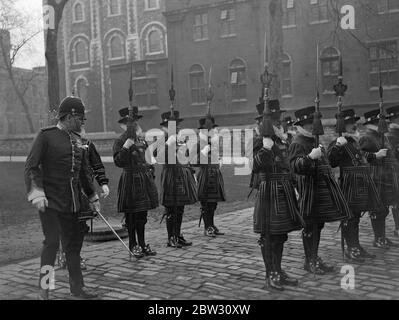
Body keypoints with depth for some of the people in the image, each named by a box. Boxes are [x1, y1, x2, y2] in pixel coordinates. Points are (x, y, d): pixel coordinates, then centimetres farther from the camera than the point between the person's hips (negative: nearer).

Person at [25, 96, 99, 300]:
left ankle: (77, 287, 26)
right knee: (52, 242, -10)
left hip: (72, 204, 7)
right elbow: (31, 167, -11)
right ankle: (43, 291, 2)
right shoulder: (46, 136, -8)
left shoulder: (78, 141, 11)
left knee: (74, 244, 13)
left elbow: (84, 171, 20)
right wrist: (37, 195, -22)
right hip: (50, 201, -6)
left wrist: (93, 197, 20)